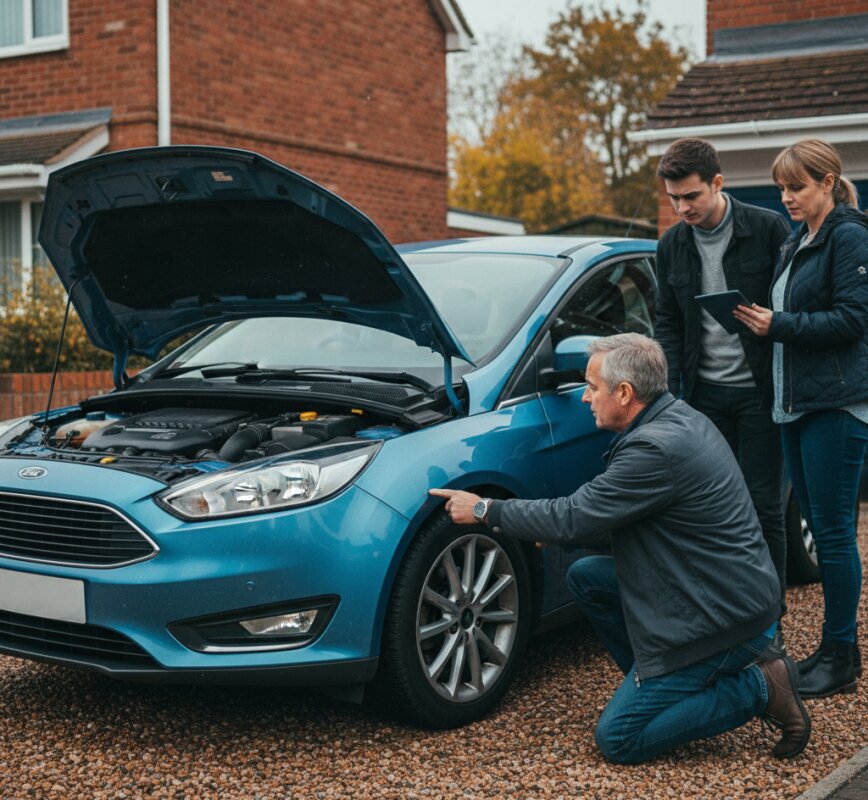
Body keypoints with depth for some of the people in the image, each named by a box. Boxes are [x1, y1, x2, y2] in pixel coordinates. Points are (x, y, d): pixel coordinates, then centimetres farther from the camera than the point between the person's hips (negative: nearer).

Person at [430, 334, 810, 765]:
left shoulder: (658, 446, -24)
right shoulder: (678, 418, 6)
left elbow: (574, 518, -20)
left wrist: (485, 510, -9)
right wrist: (558, 526, 6)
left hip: (724, 613, -10)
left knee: (617, 739, -3)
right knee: (584, 576, 11)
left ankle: (758, 686, -2)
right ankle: (658, 683, 14)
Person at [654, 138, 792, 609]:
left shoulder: (768, 229, -7)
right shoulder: (671, 245, 6)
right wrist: (670, 392, 2)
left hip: (759, 392, -4)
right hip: (705, 394, 4)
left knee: (762, 503, 1)